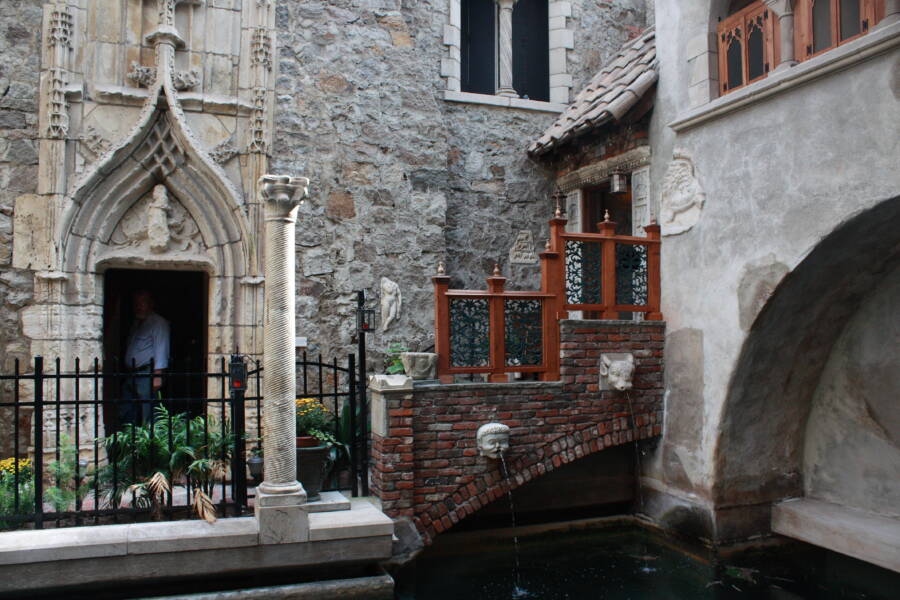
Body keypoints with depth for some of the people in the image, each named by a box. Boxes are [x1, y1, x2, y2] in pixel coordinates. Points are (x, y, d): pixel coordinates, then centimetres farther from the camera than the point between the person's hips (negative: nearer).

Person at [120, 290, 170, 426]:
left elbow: (161, 349, -12)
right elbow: (130, 349, 22)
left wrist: (157, 375, -19)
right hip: (130, 374, 8)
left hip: (146, 374, -8)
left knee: (146, 417, -7)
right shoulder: (136, 323, 22)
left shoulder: (158, 323, -3)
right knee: (124, 414, 7)